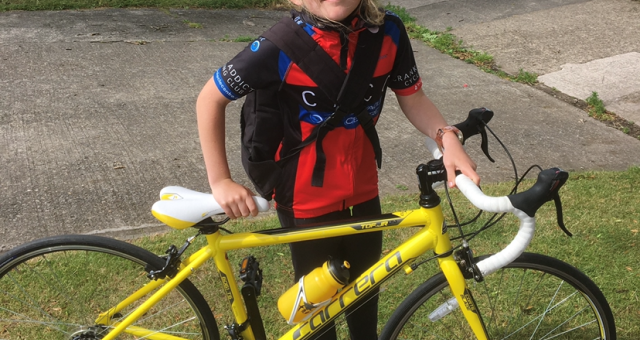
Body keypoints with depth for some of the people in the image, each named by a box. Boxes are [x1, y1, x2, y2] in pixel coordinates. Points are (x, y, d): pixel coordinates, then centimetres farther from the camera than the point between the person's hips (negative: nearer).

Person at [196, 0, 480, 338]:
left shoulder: (388, 30, -14)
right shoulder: (283, 46, -24)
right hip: (305, 199, -4)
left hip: (363, 191, 4)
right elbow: (210, 99, -14)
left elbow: (412, 97, 0)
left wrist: (447, 137, -18)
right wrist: (220, 181, -16)